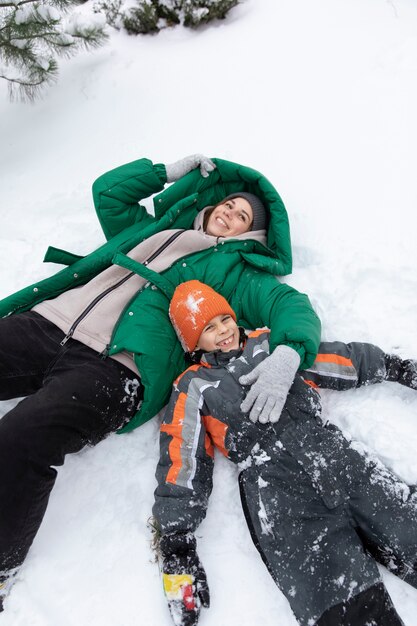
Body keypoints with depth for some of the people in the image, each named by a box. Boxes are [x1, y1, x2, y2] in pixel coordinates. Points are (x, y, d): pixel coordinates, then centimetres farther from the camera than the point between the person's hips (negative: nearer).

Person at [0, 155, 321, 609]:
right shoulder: (154, 228, 30)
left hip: (113, 365, -5)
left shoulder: (234, 269, 16)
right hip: (47, 322, 6)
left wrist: (287, 355, -21)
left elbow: (292, 305, 2)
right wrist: (171, 171, 31)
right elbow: (108, 191, 35)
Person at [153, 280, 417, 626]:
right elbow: (181, 465, 9)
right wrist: (176, 543, 4)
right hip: (269, 478, -3)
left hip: (329, 450, 4)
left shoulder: (271, 343, 23)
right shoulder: (193, 388, 15)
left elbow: (343, 359, 29)